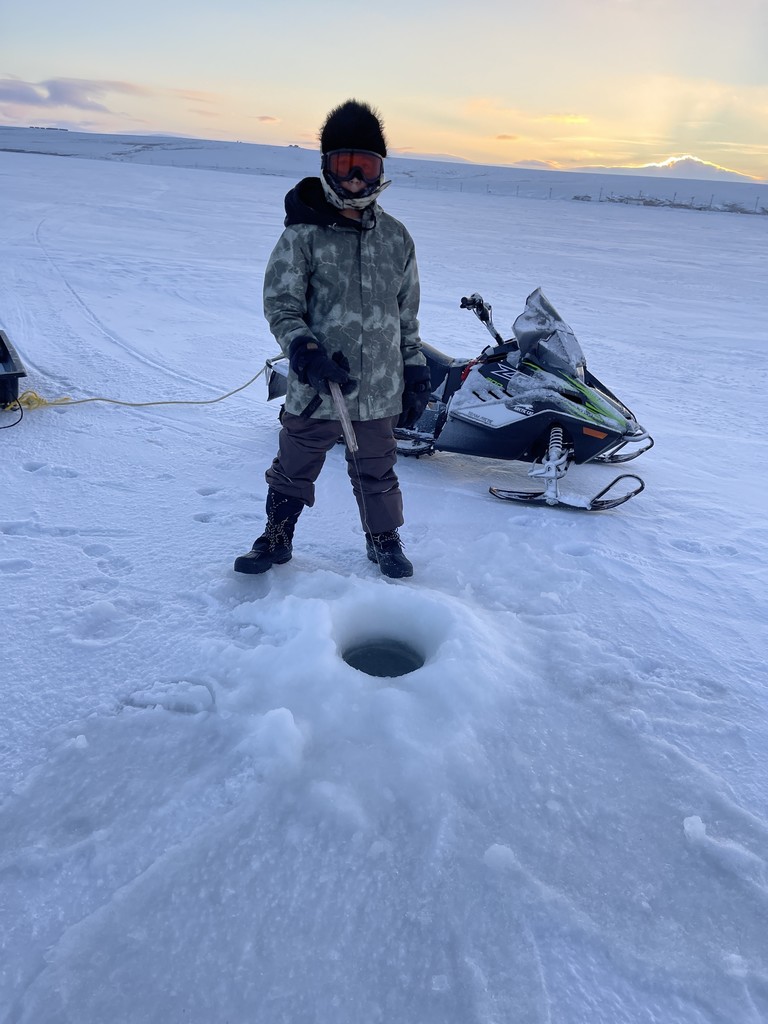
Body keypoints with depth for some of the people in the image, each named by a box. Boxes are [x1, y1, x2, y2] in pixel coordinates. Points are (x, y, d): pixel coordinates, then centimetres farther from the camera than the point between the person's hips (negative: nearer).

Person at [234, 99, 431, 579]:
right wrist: (307, 354, -22)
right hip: (316, 384, -2)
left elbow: (407, 314, 12)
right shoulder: (303, 234, -4)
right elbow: (280, 305, -6)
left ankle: (384, 539, 35)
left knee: (377, 470, 15)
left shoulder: (395, 237, 7)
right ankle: (277, 538, 33)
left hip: (380, 388, 2)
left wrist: (416, 372, 9)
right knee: (294, 468, 11)